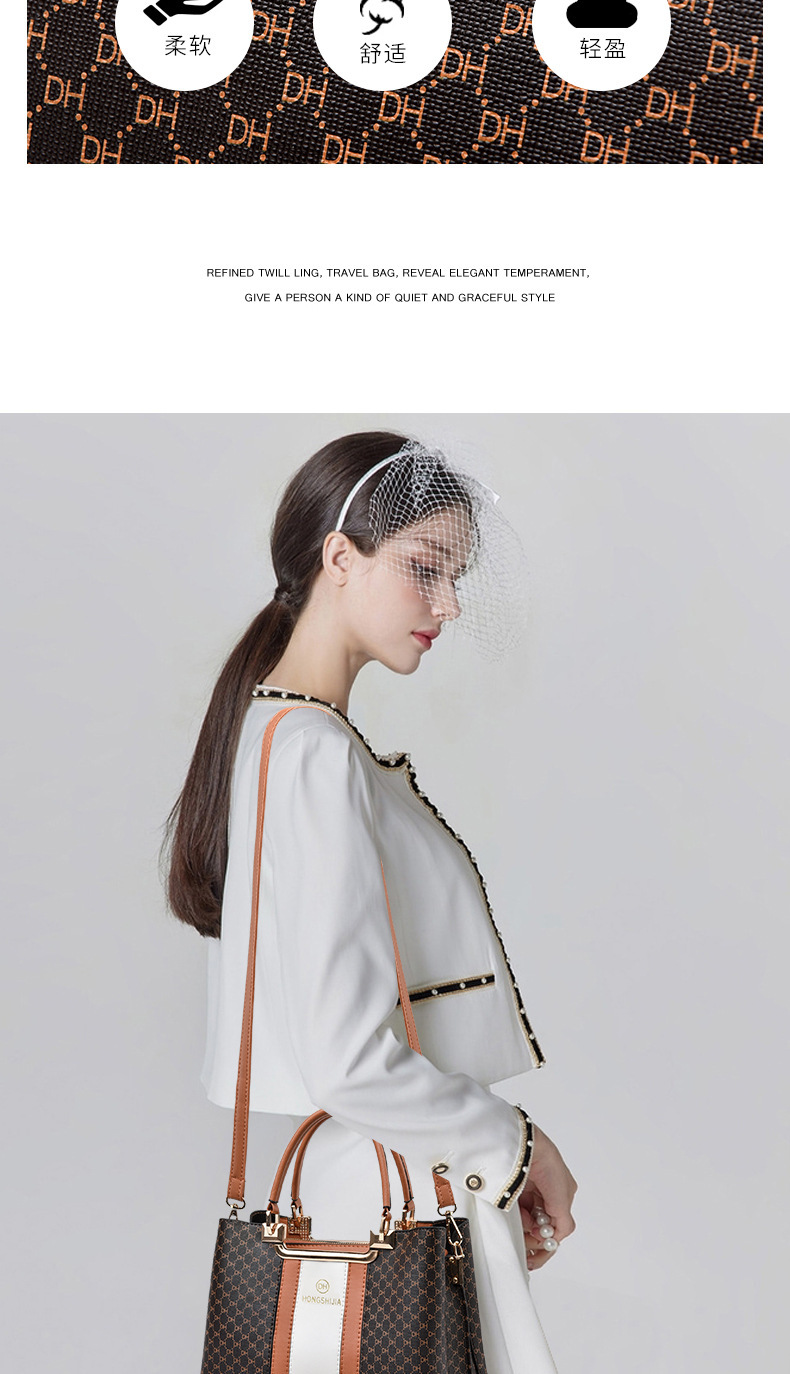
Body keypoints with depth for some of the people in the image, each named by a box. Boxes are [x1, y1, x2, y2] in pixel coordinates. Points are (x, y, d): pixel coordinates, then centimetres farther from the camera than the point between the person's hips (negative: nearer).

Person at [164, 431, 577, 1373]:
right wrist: (519, 1146, -10)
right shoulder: (319, 757, -21)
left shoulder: (269, 731, 9)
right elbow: (355, 1064, -26)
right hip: (398, 1224, -9)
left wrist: (501, 1153, 10)